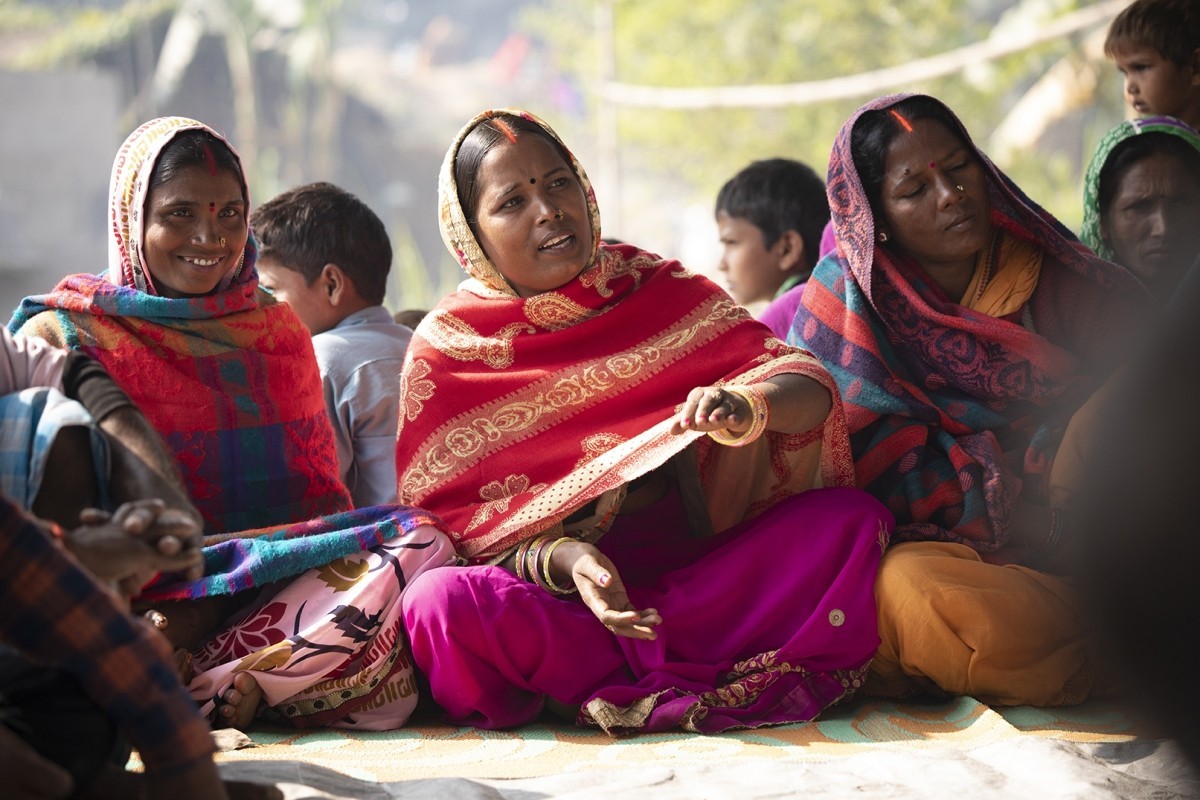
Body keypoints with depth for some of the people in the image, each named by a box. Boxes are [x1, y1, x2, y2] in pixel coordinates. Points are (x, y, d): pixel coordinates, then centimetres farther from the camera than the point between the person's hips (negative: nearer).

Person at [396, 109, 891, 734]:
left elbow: (808, 382, -6)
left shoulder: (659, 290, 5)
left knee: (854, 516, -18)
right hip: (554, 599, -2)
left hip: (700, 573, 2)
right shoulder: (446, 349, 0)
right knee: (438, 601, -34)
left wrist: (748, 407, -31)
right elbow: (450, 520, -5)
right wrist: (560, 559, -25)